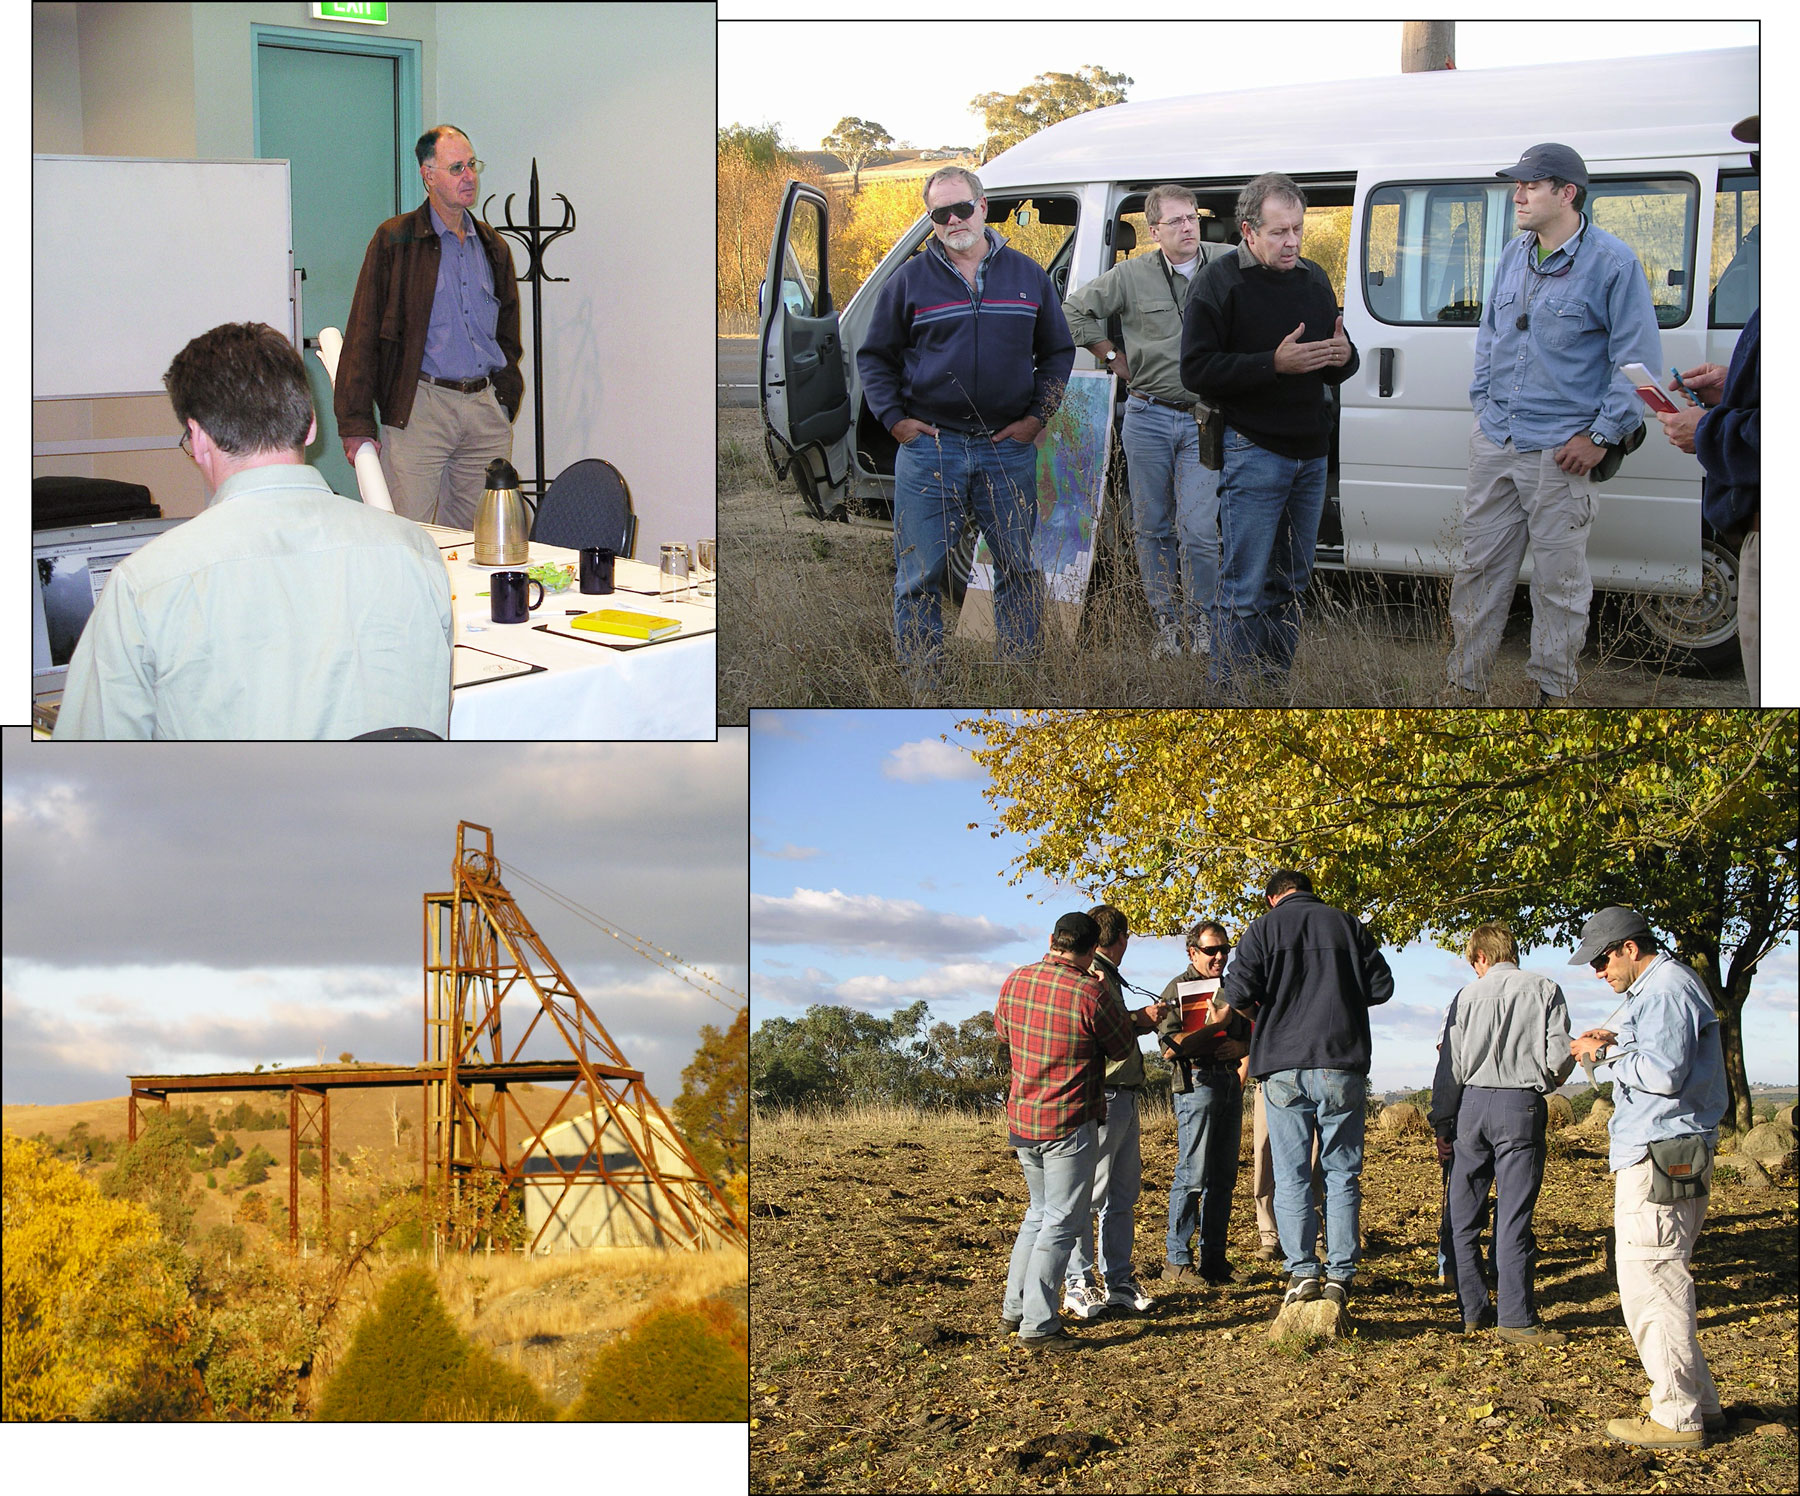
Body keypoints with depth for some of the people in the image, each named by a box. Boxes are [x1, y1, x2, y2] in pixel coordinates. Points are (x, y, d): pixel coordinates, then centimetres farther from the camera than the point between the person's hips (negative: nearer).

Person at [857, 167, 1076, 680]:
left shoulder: (1027, 276, 10)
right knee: (920, 574, -1)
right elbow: (874, 357, 10)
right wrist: (894, 419, -2)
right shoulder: (911, 280, 4)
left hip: (1009, 448, 2)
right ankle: (920, 682, 6)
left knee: (1020, 568, 5)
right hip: (930, 445, -2)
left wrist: (1037, 417, 4)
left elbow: (1058, 351, 16)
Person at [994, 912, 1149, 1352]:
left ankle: (1013, 1308, 26)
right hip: (1069, 1124, -7)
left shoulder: (1016, 982, 1)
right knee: (1060, 1223, -1)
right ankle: (1037, 1326, -3)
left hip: (1020, 1119, 7)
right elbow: (1123, 1048, -3)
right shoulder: (1089, 994, -18)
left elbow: (1002, 1032, 19)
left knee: (1039, 1212, 22)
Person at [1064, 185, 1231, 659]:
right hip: (1148, 417, 1)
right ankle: (1165, 623, 19)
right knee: (1153, 528, 7)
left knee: (1198, 531, -10)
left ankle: (1199, 620, 9)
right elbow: (1073, 310, 9)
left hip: (1204, 421, -1)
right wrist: (1112, 357, 5)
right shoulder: (1131, 276, 0)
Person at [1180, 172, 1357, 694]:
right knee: (1245, 588, -8)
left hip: (1311, 455, 7)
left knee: (1292, 584, 12)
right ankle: (1228, 695, -3)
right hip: (1253, 452, -7)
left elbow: (1338, 366, 21)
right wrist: (1275, 364, -22)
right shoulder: (1220, 283, -6)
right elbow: (1197, 370, -14)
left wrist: (1343, 356, -5)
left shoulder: (1314, 279, 14)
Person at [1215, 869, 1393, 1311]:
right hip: (1342, 1066, 1)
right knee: (1342, 1174, 6)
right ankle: (1340, 1275, 1)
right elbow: (1381, 986, 8)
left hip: (1284, 1066, -1)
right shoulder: (1347, 925, 8)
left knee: (1291, 1177, 4)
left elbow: (1239, 992, -6)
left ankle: (1302, 1271, -4)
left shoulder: (1264, 929, 3)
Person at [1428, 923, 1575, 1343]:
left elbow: (1450, 1064, 4)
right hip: (1522, 1106, -2)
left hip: (1472, 1104, 2)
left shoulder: (1468, 995, 5)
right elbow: (1560, 1057, -4)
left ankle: (1472, 1310, 14)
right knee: (1513, 1218, -2)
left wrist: (1442, 1121, 12)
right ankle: (1516, 1320, -4)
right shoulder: (1545, 990, 2)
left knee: (1464, 1216, 12)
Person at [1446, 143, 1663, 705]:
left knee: (1558, 579, 2)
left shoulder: (1612, 262, -8)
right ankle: (1464, 684, 18)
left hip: (1560, 452, -6)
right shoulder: (1513, 254, 12)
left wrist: (1602, 434, -10)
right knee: (1478, 566, 9)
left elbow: (1638, 359, -7)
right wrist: (1483, 403, 15)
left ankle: (1553, 689, 15)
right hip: (1493, 442, 6)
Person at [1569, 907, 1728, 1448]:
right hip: (1666, 1154, 11)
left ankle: (1676, 1415, -6)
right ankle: (1698, 1402, 20)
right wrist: (1618, 1044, 11)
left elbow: (1664, 1073, -22)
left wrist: (1608, 1053, -9)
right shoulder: (1670, 986, 20)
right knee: (1664, 1280, 15)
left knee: (1650, 1282, -9)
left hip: (1660, 1158, -11)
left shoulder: (1665, 991, -14)